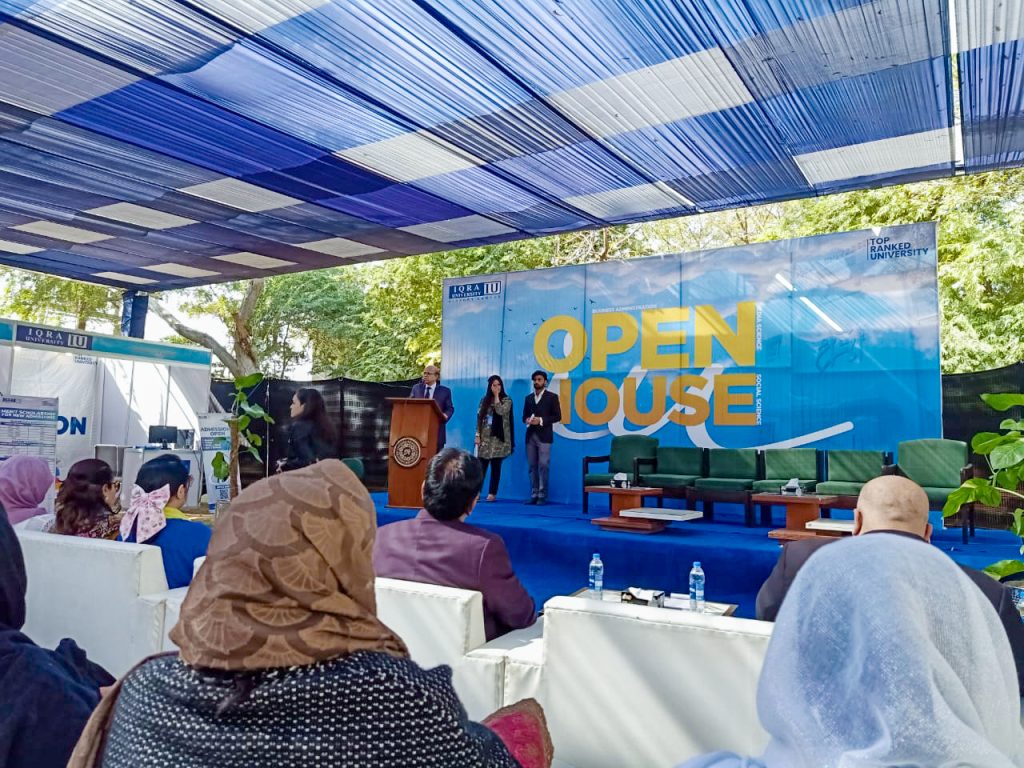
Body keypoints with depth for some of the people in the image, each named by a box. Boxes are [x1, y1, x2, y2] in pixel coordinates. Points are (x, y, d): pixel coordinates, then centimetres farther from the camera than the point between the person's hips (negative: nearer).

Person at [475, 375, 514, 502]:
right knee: (481, 465, -2)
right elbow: (479, 417, 8)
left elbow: (501, 412, -19)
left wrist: (496, 396, -12)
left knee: (496, 465, 1)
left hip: (498, 438, -2)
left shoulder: (507, 400, 0)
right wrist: (477, 435, 0)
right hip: (485, 437, 2)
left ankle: (492, 493, 5)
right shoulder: (484, 400, 10)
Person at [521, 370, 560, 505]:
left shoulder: (552, 397, 3)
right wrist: (526, 420, -4)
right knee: (532, 466, 3)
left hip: (544, 436, -4)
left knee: (543, 466, -8)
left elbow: (557, 416, -2)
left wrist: (541, 420, -13)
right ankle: (534, 495, 7)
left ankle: (542, 496, -4)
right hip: (530, 436, 4)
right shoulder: (528, 397, 17)